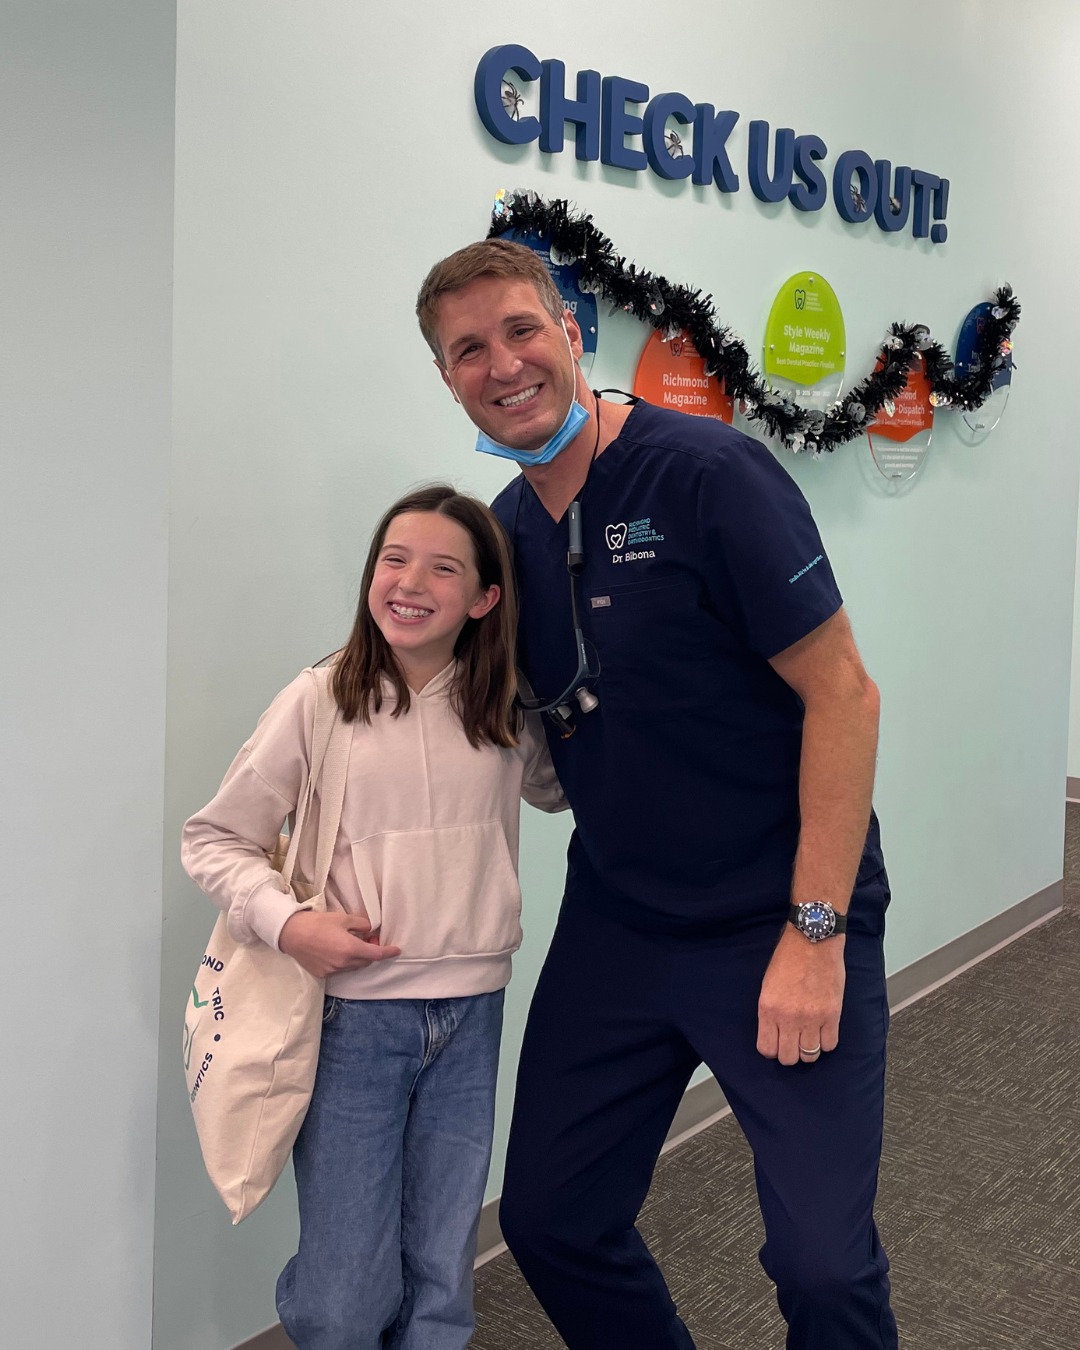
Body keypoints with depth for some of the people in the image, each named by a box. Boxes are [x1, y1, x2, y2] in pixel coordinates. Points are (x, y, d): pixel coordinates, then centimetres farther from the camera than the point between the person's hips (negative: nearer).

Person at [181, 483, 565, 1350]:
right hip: (353, 1015, -3)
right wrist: (287, 922, -18)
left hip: (472, 1015, 3)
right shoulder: (321, 701, -7)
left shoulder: (507, 708, 3)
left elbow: (556, 791, 22)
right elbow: (214, 839, -2)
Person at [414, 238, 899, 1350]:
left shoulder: (705, 471, -14)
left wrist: (816, 931, -17)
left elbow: (841, 693, -15)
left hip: (783, 921, -6)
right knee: (549, 1223, 12)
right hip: (614, 926, 6)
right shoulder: (505, 533, 6)